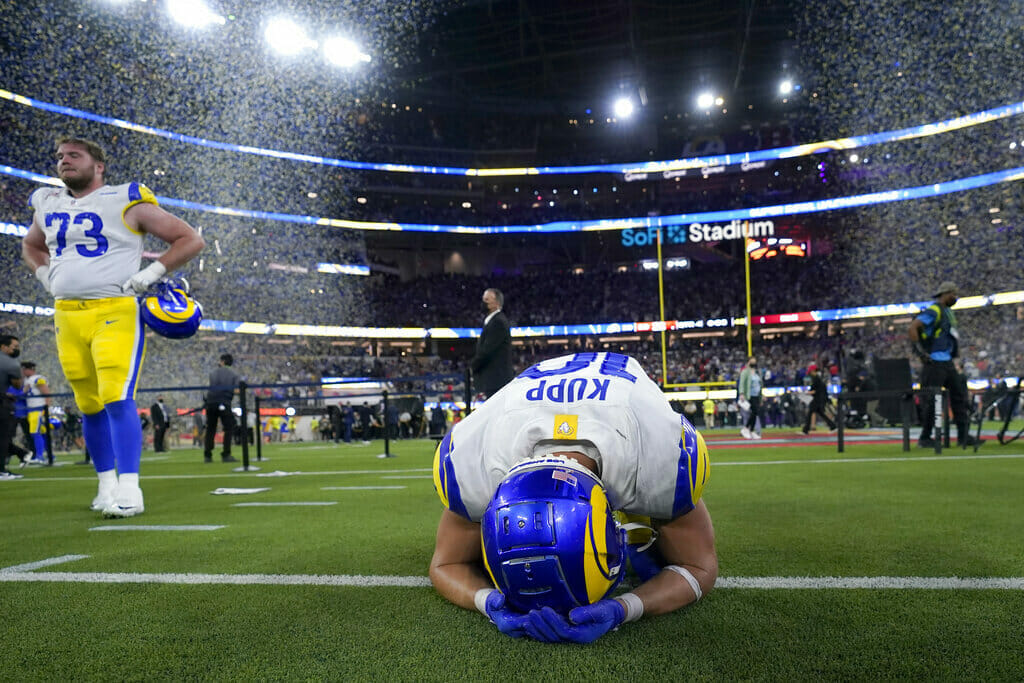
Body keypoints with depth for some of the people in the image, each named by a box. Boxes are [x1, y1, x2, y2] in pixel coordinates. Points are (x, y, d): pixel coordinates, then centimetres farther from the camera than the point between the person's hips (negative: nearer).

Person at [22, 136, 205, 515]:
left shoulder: (126, 201, -3)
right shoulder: (48, 205, 15)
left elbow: (191, 240, -2)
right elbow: (31, 246, 36)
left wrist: (151, 273, -9)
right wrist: (46, 275, 17)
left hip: (115, 313, -6)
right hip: (68, 316, 6)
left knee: (117, 399, -16)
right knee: (90, 405, 10)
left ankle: (128, 488, -13)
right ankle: (107, 484, 22)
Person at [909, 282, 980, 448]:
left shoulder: (948, 312, 17)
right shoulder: (933, 311, -12)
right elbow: (913, 327, -25)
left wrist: (956, 349, 21)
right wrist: (919, 350, -25)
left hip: (948, 362, 10)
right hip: (934, 363, -10)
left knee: (959, 396, 9)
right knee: (932, 401, -5)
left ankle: (963, 436, 14)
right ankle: (925, 438, 4)